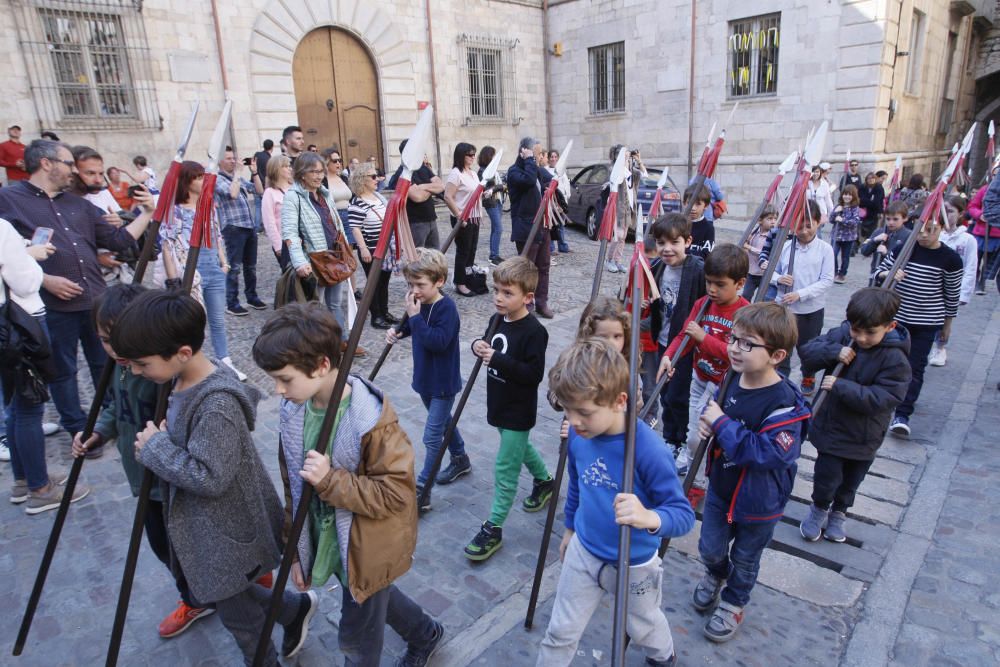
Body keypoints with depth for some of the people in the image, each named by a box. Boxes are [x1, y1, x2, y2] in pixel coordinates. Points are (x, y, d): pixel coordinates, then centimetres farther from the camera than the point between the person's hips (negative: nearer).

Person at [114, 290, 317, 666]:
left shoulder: (216, 405, -33)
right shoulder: (189, 379, -4)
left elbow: (209, 478, -32)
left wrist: (155, 447, -23)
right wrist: (161, 441, -6)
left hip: (224, 533, -9)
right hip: (202, 526, 9)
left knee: (235, 610, 15)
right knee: (208, 593, 28)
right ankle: (295, 608, 44)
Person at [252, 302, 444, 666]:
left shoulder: (373, 419, -31)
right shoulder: (294, 411, -10)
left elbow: (395, 493, -26)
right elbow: (294, 485, 2)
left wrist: (331, 480, -34)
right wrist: (296, 550, 7)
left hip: (367, 550, -7)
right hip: (327, 545, 7)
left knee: (357, 637, 14)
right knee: (374, 600, 30)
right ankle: (426, 634, 58)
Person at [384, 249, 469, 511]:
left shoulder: (446, 308, -23)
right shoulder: (419, 303, 0)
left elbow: (438, 341, -32)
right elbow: (412, 328, 18)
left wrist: (415, 316, -32)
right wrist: (398, 331, -2)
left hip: (443, 382, -8)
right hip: (425, 379, 9)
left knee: (432, 435, -4)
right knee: (442, 421, 24)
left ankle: (421, 491, 4)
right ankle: (460, 460, 45)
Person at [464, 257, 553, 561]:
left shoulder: (534, 331, -23)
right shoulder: (497, 320, 0)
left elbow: (534, 373, -27)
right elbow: (492, 351, 13)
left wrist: (498, 359, -31)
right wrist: (479, 347, -10)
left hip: (518, 411, -8)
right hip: (498, 404, 8)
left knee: (506, 467, 0)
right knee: (519, 447, 29)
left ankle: (493, 528, 12)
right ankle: (544, 481, 55)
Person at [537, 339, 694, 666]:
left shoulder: (648, 449, -33)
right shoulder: (578, 434, -16)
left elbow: (684, 514, -29)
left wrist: (651, 518, -51)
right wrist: (570, 527, 16)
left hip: (633, 564, -2)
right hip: (583, 551, 3)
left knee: (643, 626, 28)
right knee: (561, 631, 16)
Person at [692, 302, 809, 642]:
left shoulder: (784, 404, -31)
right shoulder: (733, 379, -10)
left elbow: (770, 453, -37)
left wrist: (723, 424, -35)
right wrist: (708, 419, -11)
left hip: (758, 501, -5)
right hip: (721, 486, 5)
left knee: (745, 559, 20)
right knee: (710, 548, 22)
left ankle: (733, 603, 47)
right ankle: (716, 575, 56)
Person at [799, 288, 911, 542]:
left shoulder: (895, 359, -21)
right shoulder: (841, 335, -12)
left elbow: (881, 398, -27)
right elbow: (807, 353, -11)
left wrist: (841, 386, -33)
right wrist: (833, 352, -28)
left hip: (864, 435, 0)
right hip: (830, 426, 1)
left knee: (851, 481, 21)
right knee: (827, 476, 9)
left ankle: (838, 512, 47)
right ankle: (819, 508, 38)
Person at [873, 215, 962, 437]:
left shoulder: (950, 259, -8)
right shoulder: (903, 248, -3)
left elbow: (952, 294, 2)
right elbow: (878, 273, 4)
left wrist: (947, 325, 8)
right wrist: (889, 274, -20)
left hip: (927, 323, -2)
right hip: (896, 316, 2)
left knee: (915, 368, -1)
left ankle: (902, 414, 2)